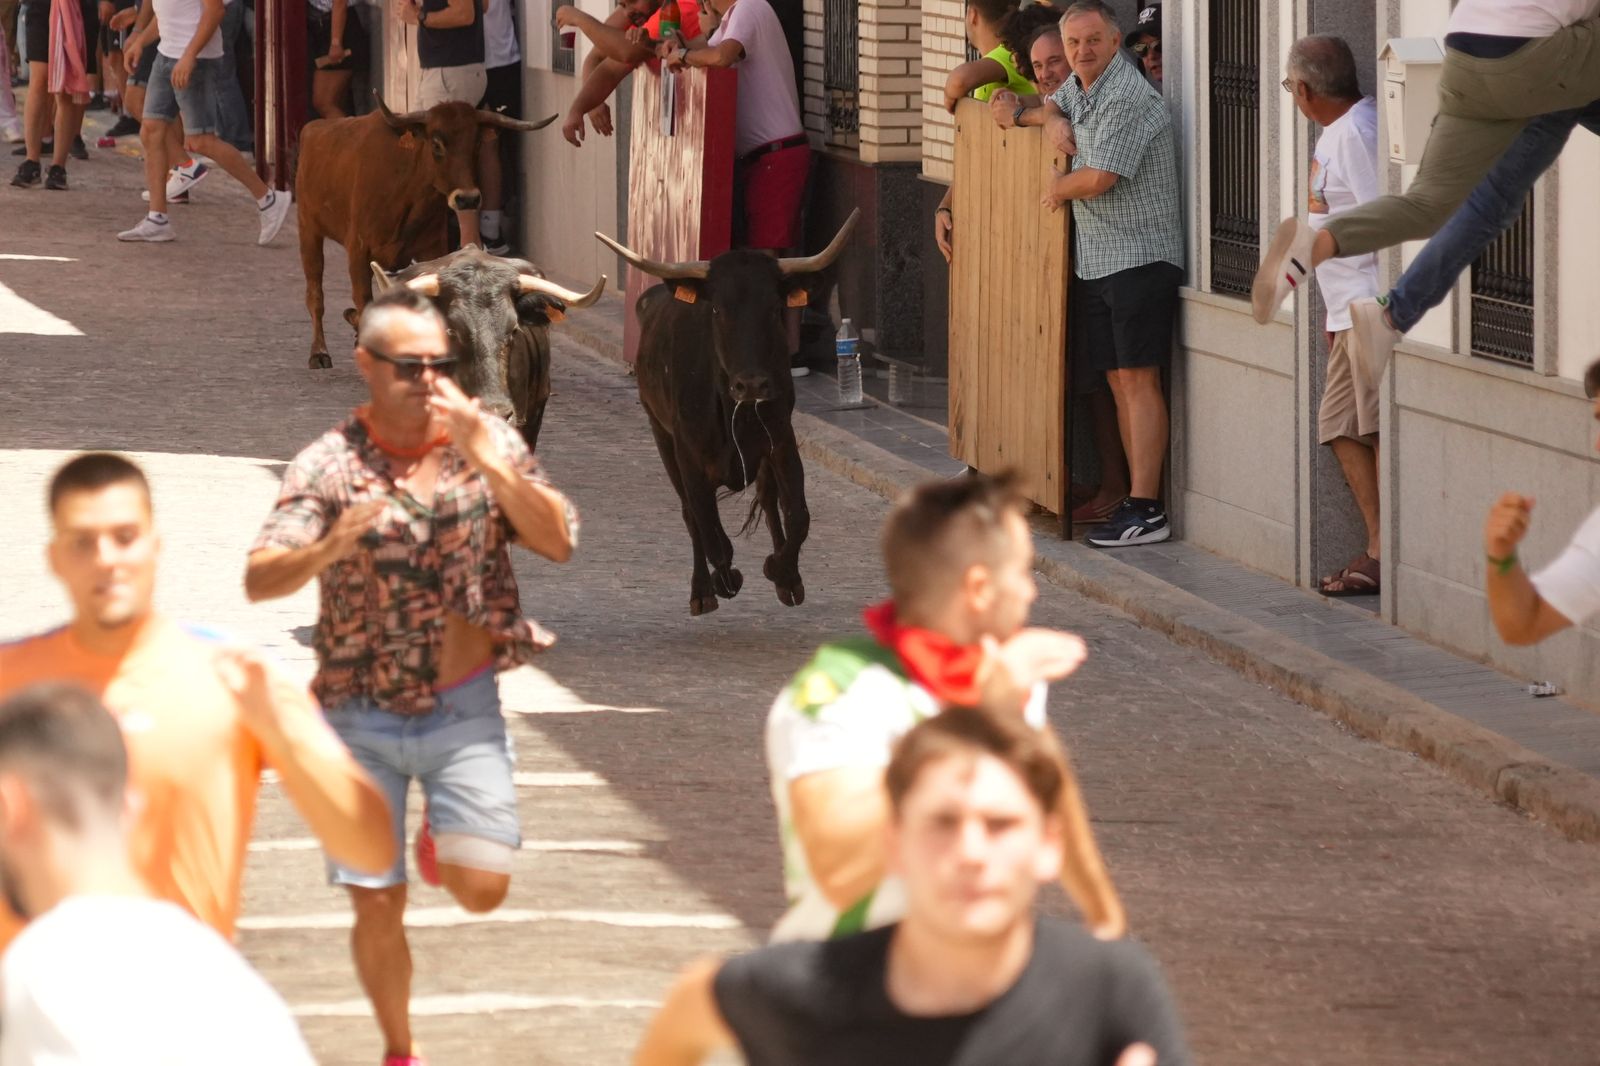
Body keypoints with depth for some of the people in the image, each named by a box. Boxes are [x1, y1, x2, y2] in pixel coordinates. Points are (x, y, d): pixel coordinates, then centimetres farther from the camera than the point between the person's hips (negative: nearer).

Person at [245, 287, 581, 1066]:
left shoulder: (488, 440, -1)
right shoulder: (329, 465, -8)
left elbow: (558, 541, -11)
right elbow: (260, 580, -19)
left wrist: (483, 458, -22)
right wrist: (331, 548, -40)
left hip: (463, 709, 1)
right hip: (362, 715, -1)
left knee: (482, 887, -12)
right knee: (378, 905, 1)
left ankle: (442, 840, 25)